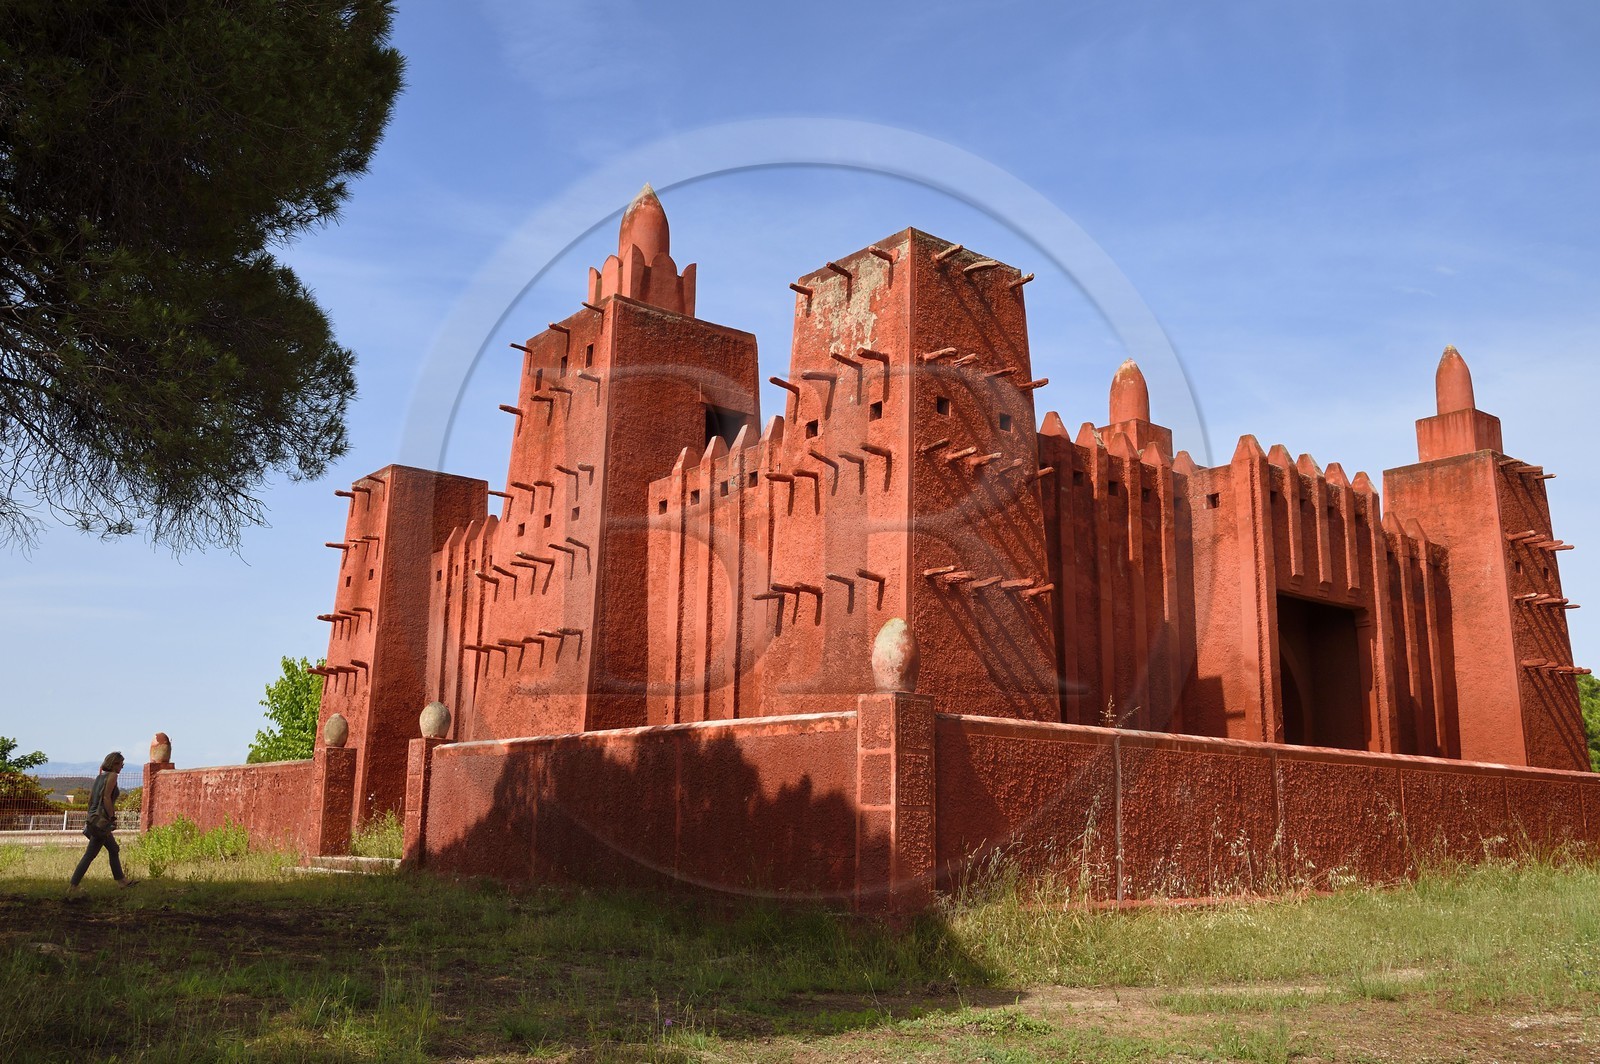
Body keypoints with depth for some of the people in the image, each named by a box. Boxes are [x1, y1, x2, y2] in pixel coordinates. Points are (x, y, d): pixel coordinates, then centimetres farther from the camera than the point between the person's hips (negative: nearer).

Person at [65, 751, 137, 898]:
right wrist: (112, 819, -16)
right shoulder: (112, 776, -8)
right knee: (90, 855, -1)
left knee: (114, 850, 14)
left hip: (94, 818, 9)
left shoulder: (100, 777, 16)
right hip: (103, 820, -9)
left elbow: (90, 799, 16)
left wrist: (92, 818, 21)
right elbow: (106, 797, -18)